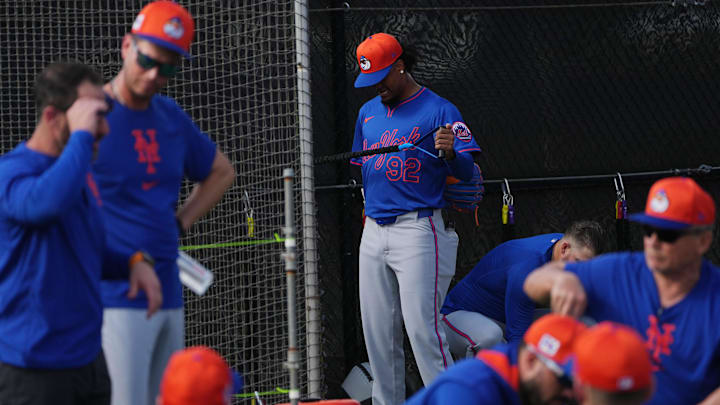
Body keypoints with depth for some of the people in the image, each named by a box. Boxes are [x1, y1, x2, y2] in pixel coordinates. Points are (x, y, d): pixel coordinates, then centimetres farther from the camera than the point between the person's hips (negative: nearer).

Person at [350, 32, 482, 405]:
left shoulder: (438, 110, -4)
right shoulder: (368, 113, 17)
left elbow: (467, 171, -12)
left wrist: (450, 153, -31)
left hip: (418, 231, -7)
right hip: (374, 231, 7)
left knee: (422, 329, -14)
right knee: (377, 333, 8)